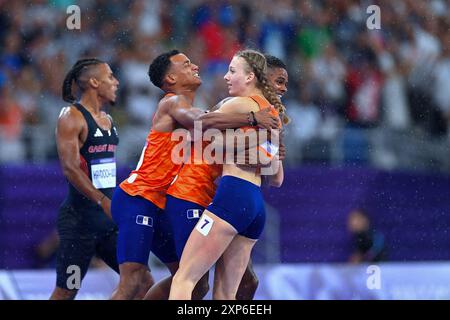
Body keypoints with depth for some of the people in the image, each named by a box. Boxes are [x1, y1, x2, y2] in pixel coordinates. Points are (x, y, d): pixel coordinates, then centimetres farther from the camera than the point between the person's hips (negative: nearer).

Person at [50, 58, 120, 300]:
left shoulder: (107, 120, 14)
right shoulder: (72, 116, -11)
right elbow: (70, 168, -21)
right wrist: (103, 201, -30)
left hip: (109, 218, 8)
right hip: (80, 219, -8)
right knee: (66, 291, -5)